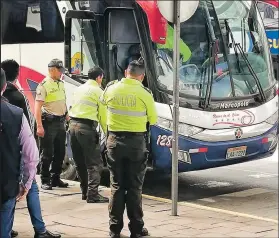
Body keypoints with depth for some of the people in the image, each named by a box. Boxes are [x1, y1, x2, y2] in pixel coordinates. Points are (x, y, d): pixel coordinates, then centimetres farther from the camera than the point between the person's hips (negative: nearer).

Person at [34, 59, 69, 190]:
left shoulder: (61, 84, 13)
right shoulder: (44, 85, -11)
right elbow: (37, 107, -16)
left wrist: (66, 115, 16)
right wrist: (39, 126, -22)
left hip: (60, 122, 8)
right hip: (49, 123, -8)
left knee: (60, 153, 12)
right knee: (47, 154, -3)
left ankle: (55, 179, 22)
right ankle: (45, 181, 5)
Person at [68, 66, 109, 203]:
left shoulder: (79, 89, 18)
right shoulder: (98, 92, -3)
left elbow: (74, 108, 16)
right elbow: (103, 115, -4)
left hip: (73, 125, 8)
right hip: (86, 127, -8)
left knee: (80, 162, 15)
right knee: (94, 163, -5)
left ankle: (85, 192, 20)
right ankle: (92, 194, -11)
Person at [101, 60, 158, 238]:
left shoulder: (111, 89, -2)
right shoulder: (144, 93, -10)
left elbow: (104, 101, 20)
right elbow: (152, 119, 0)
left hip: (115, 140, 2)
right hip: (136, 142, -2)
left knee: (116, 186, 9)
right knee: (134, 187, 6)